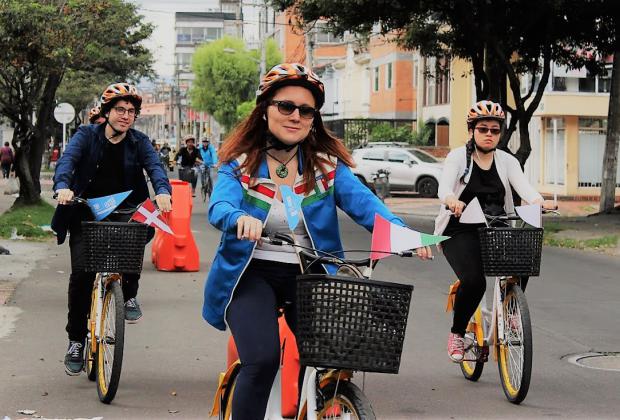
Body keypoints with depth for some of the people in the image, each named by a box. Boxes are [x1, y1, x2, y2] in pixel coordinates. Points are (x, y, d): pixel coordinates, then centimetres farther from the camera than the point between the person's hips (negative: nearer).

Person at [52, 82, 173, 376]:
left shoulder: (139, 142, 4)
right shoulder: (87, 135, -1)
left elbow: (154, 166, -12)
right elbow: (67, 159, -17)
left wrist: (162, 191, -35)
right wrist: (63, 186, -38)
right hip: (86, 215, -1)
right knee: (81, 273, -11)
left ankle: (129, 294, -1)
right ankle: (76, 340, 6)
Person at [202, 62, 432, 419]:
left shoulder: (328, 165, 3)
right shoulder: (239, 162, 0)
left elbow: (364, 202, -11)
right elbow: (219, 207, -17)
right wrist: (241, 218, -41)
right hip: (251, 273, -2)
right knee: (263, 360, -24)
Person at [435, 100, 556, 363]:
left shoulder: (507, 161, 9)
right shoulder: (458, 157, -2)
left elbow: (523, 186, -9)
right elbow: (444, 187, -20)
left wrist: (540, 202, -32)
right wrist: (452, 200, -45)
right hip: (461, 232, -4)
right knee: (474, 281, -27)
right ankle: (457, 334, -2)